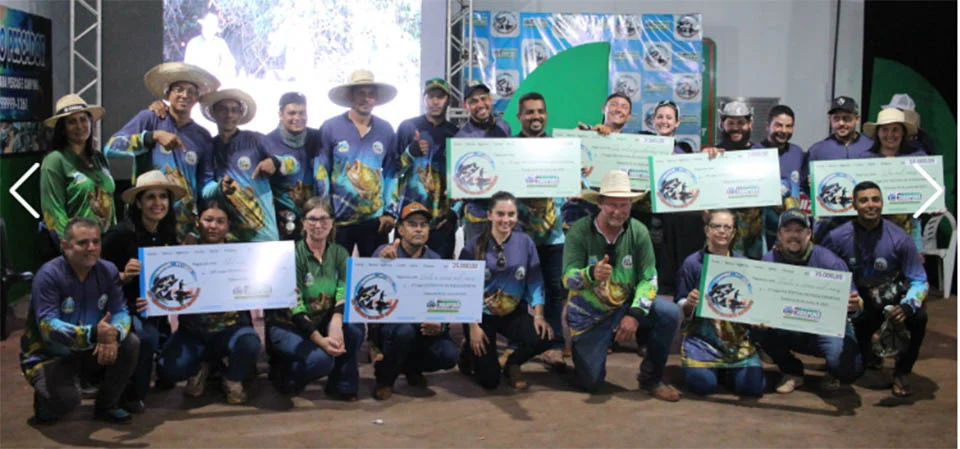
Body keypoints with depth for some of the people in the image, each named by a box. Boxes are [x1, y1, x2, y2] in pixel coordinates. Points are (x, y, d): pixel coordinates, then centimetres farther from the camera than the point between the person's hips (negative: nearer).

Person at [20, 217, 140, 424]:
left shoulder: (108, 271, -5)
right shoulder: (49, 275, -21)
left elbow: (120, 312, -11)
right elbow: (48, 326, -30)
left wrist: (113, 336, -36)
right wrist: (93, 333, -45)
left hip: (89, 353, 5)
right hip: (49, 356, -5)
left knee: (130, 343, -19)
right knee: (66, 398, -31)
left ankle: (106, 405, 2)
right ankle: (44, 401, 9)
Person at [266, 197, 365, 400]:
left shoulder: (339, 253, 1)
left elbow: (345, 293, -13)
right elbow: (294, 305, -21)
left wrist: (336, 324, -34)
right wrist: (320, 340, -33)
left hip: (323, 322, 4)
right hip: (287, 325, -4)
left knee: (354, 329, -26)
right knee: (320, 359, -31)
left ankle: (342, 386, -5)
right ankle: (282, 373, 1)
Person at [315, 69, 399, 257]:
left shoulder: (386, 130, 6)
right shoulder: (330, 128, -2)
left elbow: (392, 174, 9)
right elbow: (320, 173, -2)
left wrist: (391, 212, 3)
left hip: (375, 220, 2)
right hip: (337, 220, -2)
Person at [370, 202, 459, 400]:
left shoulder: (434, 259, 4)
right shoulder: (384, 253, -7)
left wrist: (439, 325, -22)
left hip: (423, 328, 3)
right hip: (388, 323, -3)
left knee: (449, 355, -22)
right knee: (404, 330, -37)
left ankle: (411, 367, 14)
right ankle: (385, 378, -6)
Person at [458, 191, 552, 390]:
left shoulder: (525, 242, -4)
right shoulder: (475, 246, -10)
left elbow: (535, 282, -1)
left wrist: (539, 316, -13)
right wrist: (473, 327, -13)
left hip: (514, 313, 3)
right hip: (481, 315, -2)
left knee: (543, 337, -26)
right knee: (489, 380, -8)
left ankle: (512, 362, 8)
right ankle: (470, 352, 28)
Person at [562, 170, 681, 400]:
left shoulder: (638, 231, -10)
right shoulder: (579, 232, -16)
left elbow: (649, 278, -10)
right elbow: (568, 279, -21)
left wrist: (635, 314, -24)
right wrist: (591, 274, -43)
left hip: (626, 305, 2)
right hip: (589, 314, -2)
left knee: (670, 313, -24)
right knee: (590, 383, -2)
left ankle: (651, 379, -3)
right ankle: (578, 345, 35)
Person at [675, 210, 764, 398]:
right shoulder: (692, 263, -2)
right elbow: (680, 307, 0)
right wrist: (689, 304, -22)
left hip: (738, 334, 2)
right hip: (701, 334, -2)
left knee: (753, 386, -16)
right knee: (703, 384, -22)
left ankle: (728, 368, 19)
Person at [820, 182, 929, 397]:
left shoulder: (899, 238, -13)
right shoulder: (837, 238, -12)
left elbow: (919, 281, -13)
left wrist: (906, 306, -32)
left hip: (890, 303, 0)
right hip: (855, 310, 0)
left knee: (918, 316, -31)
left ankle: (901, 372, -6)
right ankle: (866, 347, 27)